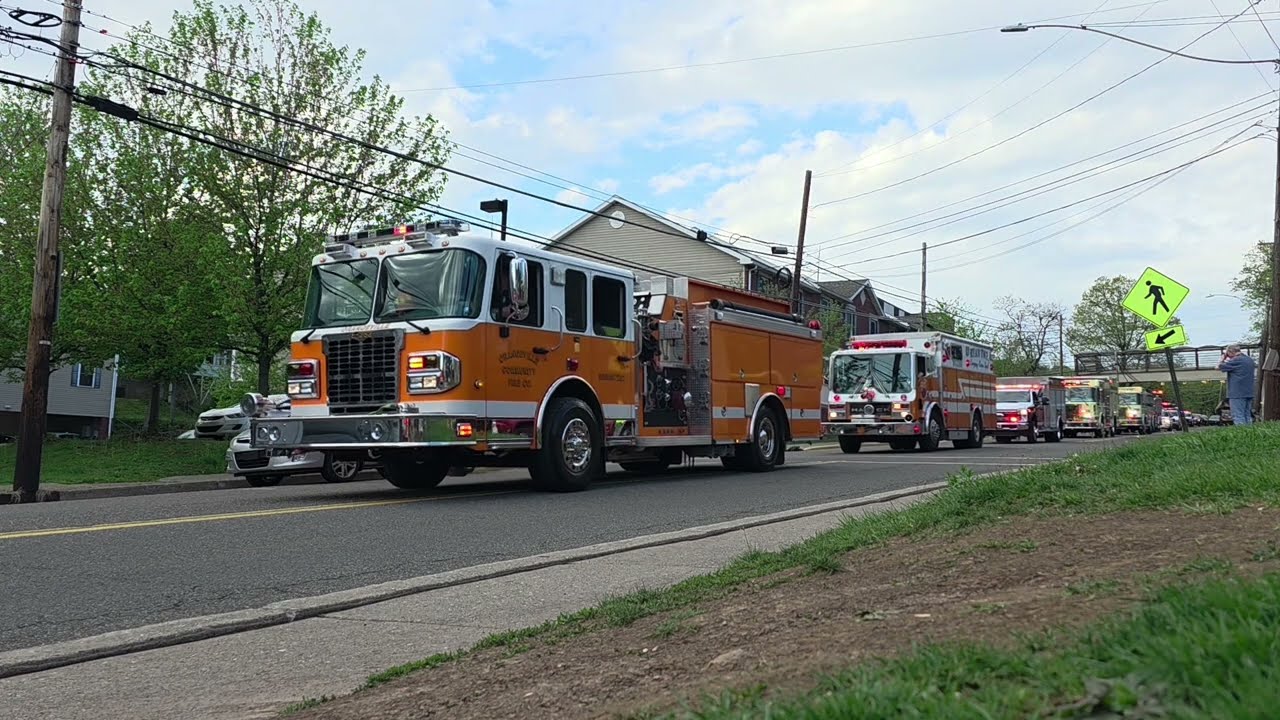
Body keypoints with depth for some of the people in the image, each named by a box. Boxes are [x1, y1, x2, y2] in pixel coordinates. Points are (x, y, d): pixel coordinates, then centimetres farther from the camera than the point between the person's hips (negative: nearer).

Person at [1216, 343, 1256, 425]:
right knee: (1247, 416, 12)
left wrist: (1223, 359, 10)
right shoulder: (1250, 360, 12)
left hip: (1237, 394, -8)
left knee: (1238, 417, -7)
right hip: (1249, 393, 8)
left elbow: (1219, 367, -10)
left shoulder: (1235, 361, -14)